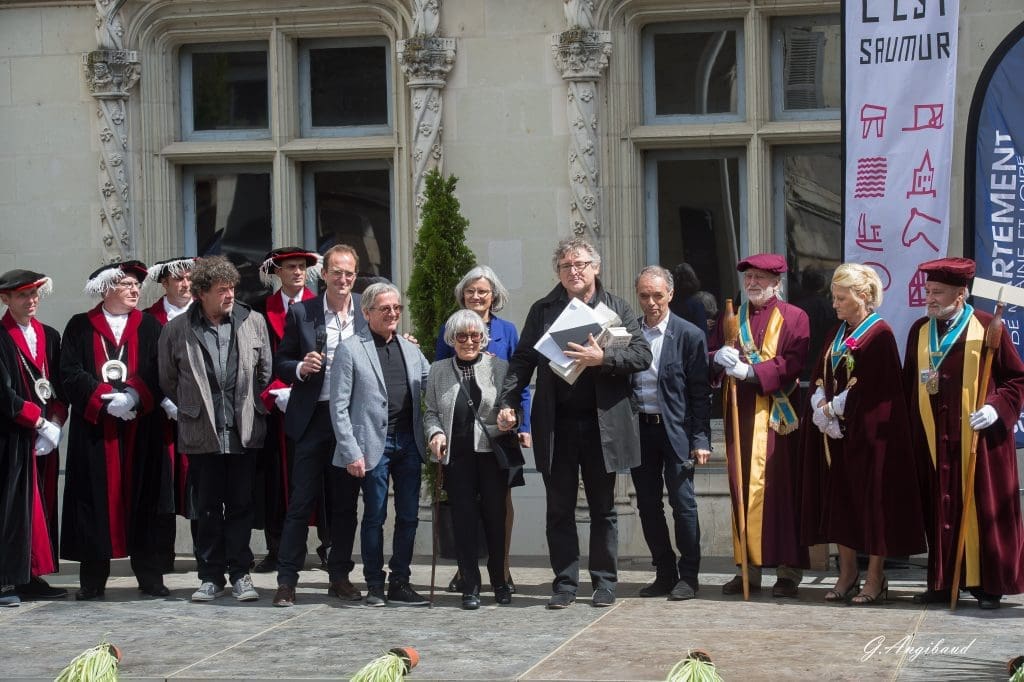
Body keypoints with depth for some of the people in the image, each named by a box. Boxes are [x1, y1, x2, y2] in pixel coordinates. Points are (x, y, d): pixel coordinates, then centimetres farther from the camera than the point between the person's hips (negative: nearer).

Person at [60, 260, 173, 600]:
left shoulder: (150, 327, 10)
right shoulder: (80, 327, 7)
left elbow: (159, 374, 0)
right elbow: (70, 373, -2)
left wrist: (134, 396, -16)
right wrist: (106, 398, -13)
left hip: (141, 428, 1)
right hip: (94, 429, -1)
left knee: (143, 497, 0)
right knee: (96, 500, -1)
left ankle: (150, 575, 5)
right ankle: (93, 580, 4)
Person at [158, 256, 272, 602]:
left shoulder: (253, 321, 3)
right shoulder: (177, 330, -1)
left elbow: (265, 371, 11)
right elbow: (168, 381, 10)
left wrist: (250, 406, 10)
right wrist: (192, 409, 11)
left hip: (243, 431, 1)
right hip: (202, 433, -1)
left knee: (241, 505, 4)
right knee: (207, 508, 5)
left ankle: (240, 574, 12)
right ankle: (211, 576, 14)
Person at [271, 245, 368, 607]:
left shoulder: (368, 312, 5)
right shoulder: (301, 313, 1)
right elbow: (280, 364, 4)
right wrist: (301, 369, -15)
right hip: (313, 418, -2)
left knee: (346, 503, 9)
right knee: (301, 501, 0)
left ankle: (340, 577, 19)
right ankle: (287, 579, 5)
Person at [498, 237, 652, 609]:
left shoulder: (616, 308, 5)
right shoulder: (542, 310, 9)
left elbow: (642, 354, -3)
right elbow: (522, 360, 7)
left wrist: (603, 358, -18)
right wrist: (508, 401, -5)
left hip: (602, 422, -1)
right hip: (556, 424, 1)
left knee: (603, 508, 7)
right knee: (559, 509, 5)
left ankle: (605, 582, 16)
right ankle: (565, 583, 12)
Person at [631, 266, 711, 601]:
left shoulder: (690, 336, -4)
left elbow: (701, 393, -5)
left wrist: (700, 439, -10)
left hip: (675, 430, -4)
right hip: (639, 429, 4)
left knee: (683, 503, -1)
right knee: (648, 505, 8)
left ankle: (688, 576, 9)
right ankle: (665, 573, 19)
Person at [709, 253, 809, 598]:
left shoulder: (793, 317, 3)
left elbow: (793, 362, -10)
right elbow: (711, 356, 12)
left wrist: (750, 371, -18)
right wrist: (719, 357, -11)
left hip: (777, 414, -4)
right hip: (740, 414, 4)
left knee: (780, 489, -5)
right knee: (742, 489, 3)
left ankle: (788, 570, -1)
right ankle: (748, 567, 9)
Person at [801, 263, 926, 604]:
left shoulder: (879, 334, -9)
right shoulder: (837, 334, 14)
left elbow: (871, 387, -16)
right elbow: (819, 376, 11)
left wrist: (832, 408, -11)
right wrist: (821, 406, -8)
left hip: (868, 432, -7)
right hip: (836, 432, 7)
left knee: (871, 499, -3)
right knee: (840, 500, 7)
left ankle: (875, 577, 2)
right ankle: (847, 574, 14)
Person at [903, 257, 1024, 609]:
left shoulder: (987, 328, -4)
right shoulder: (919, 331, 10)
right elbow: (909, 384, 14)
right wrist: (910, 428, 5)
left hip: (978, 438, -4)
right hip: (932, 441, 4)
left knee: (983, 511, 1)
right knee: (940, 510, 5)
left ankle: (988, 583, 10)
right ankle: (942, 581, 12)